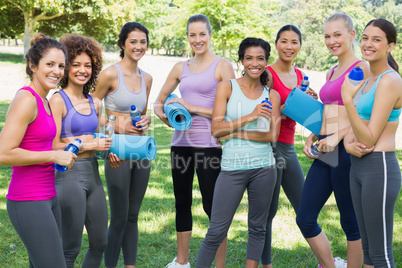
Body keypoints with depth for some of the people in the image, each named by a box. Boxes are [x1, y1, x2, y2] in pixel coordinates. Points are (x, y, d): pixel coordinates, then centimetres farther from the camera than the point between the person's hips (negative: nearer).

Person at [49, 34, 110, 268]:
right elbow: (53, 146, -13)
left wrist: (109, 149, 4)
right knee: (71, 248, 2)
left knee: (100, 242, 14)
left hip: (93, 174, 7)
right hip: (69, 175, -7)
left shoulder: (94, 103, 11)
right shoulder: (58, 100, -9)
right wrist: (91, 145, -13)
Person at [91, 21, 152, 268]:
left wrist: (146, 120, 0)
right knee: (119, 219, 1)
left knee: (133, 216, 13)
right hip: (119, 152, -6)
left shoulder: (147, 78, 9)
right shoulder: (111, 74, -10)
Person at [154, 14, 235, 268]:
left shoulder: (222, 66, -2)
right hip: (181, 142, 5)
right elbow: (159, 101, 21)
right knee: (182, 202, 14)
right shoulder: (181, 68, 13)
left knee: (212, 206, -3)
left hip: (208, 144, -5)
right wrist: (163, 114, -2)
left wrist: (193, 108, -14)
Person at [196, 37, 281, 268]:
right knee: (217, 231, -2)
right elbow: (216, 129, -7)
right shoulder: (227, 87, 2)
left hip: (264, 167, 3)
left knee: (258, 228, 10)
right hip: (233, 168, -2)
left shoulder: (272, 95, 7)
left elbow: (272, 135, -4)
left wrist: (235, 133, -11)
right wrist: (250, 117, -16)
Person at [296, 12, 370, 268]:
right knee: (305, 219, 8)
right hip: (324, 153, 8)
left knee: (351, 223, 4)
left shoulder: (361, 68, -6)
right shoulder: (332, 72, 19)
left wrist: (337, 136, -23)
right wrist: (312, 138, 11)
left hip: (345, 151, -8)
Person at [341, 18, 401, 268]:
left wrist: (348, 101, -25)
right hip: (359, 167, 9)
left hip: (380, 168, -9)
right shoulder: (368, 80, 14)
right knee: (367, 247, 17)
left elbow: (370, 138, -17)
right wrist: (348, 144, -9)